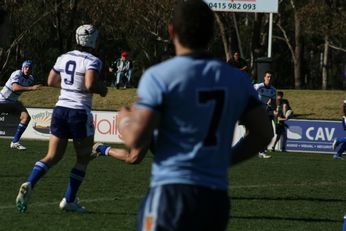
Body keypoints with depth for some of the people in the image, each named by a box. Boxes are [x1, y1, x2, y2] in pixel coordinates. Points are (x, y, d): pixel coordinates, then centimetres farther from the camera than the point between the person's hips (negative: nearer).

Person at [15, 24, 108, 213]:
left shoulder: (64, 58, 9)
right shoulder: (92, 61, -11)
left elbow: (51, 81, 16)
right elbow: (90, 85, -24)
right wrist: (102, 89, -4)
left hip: (60, 108, 6)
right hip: (79, 112, -6)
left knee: (52, 156, 9)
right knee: (83, 159, 12)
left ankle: (29, 185, -14)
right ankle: (69, 200, 11)